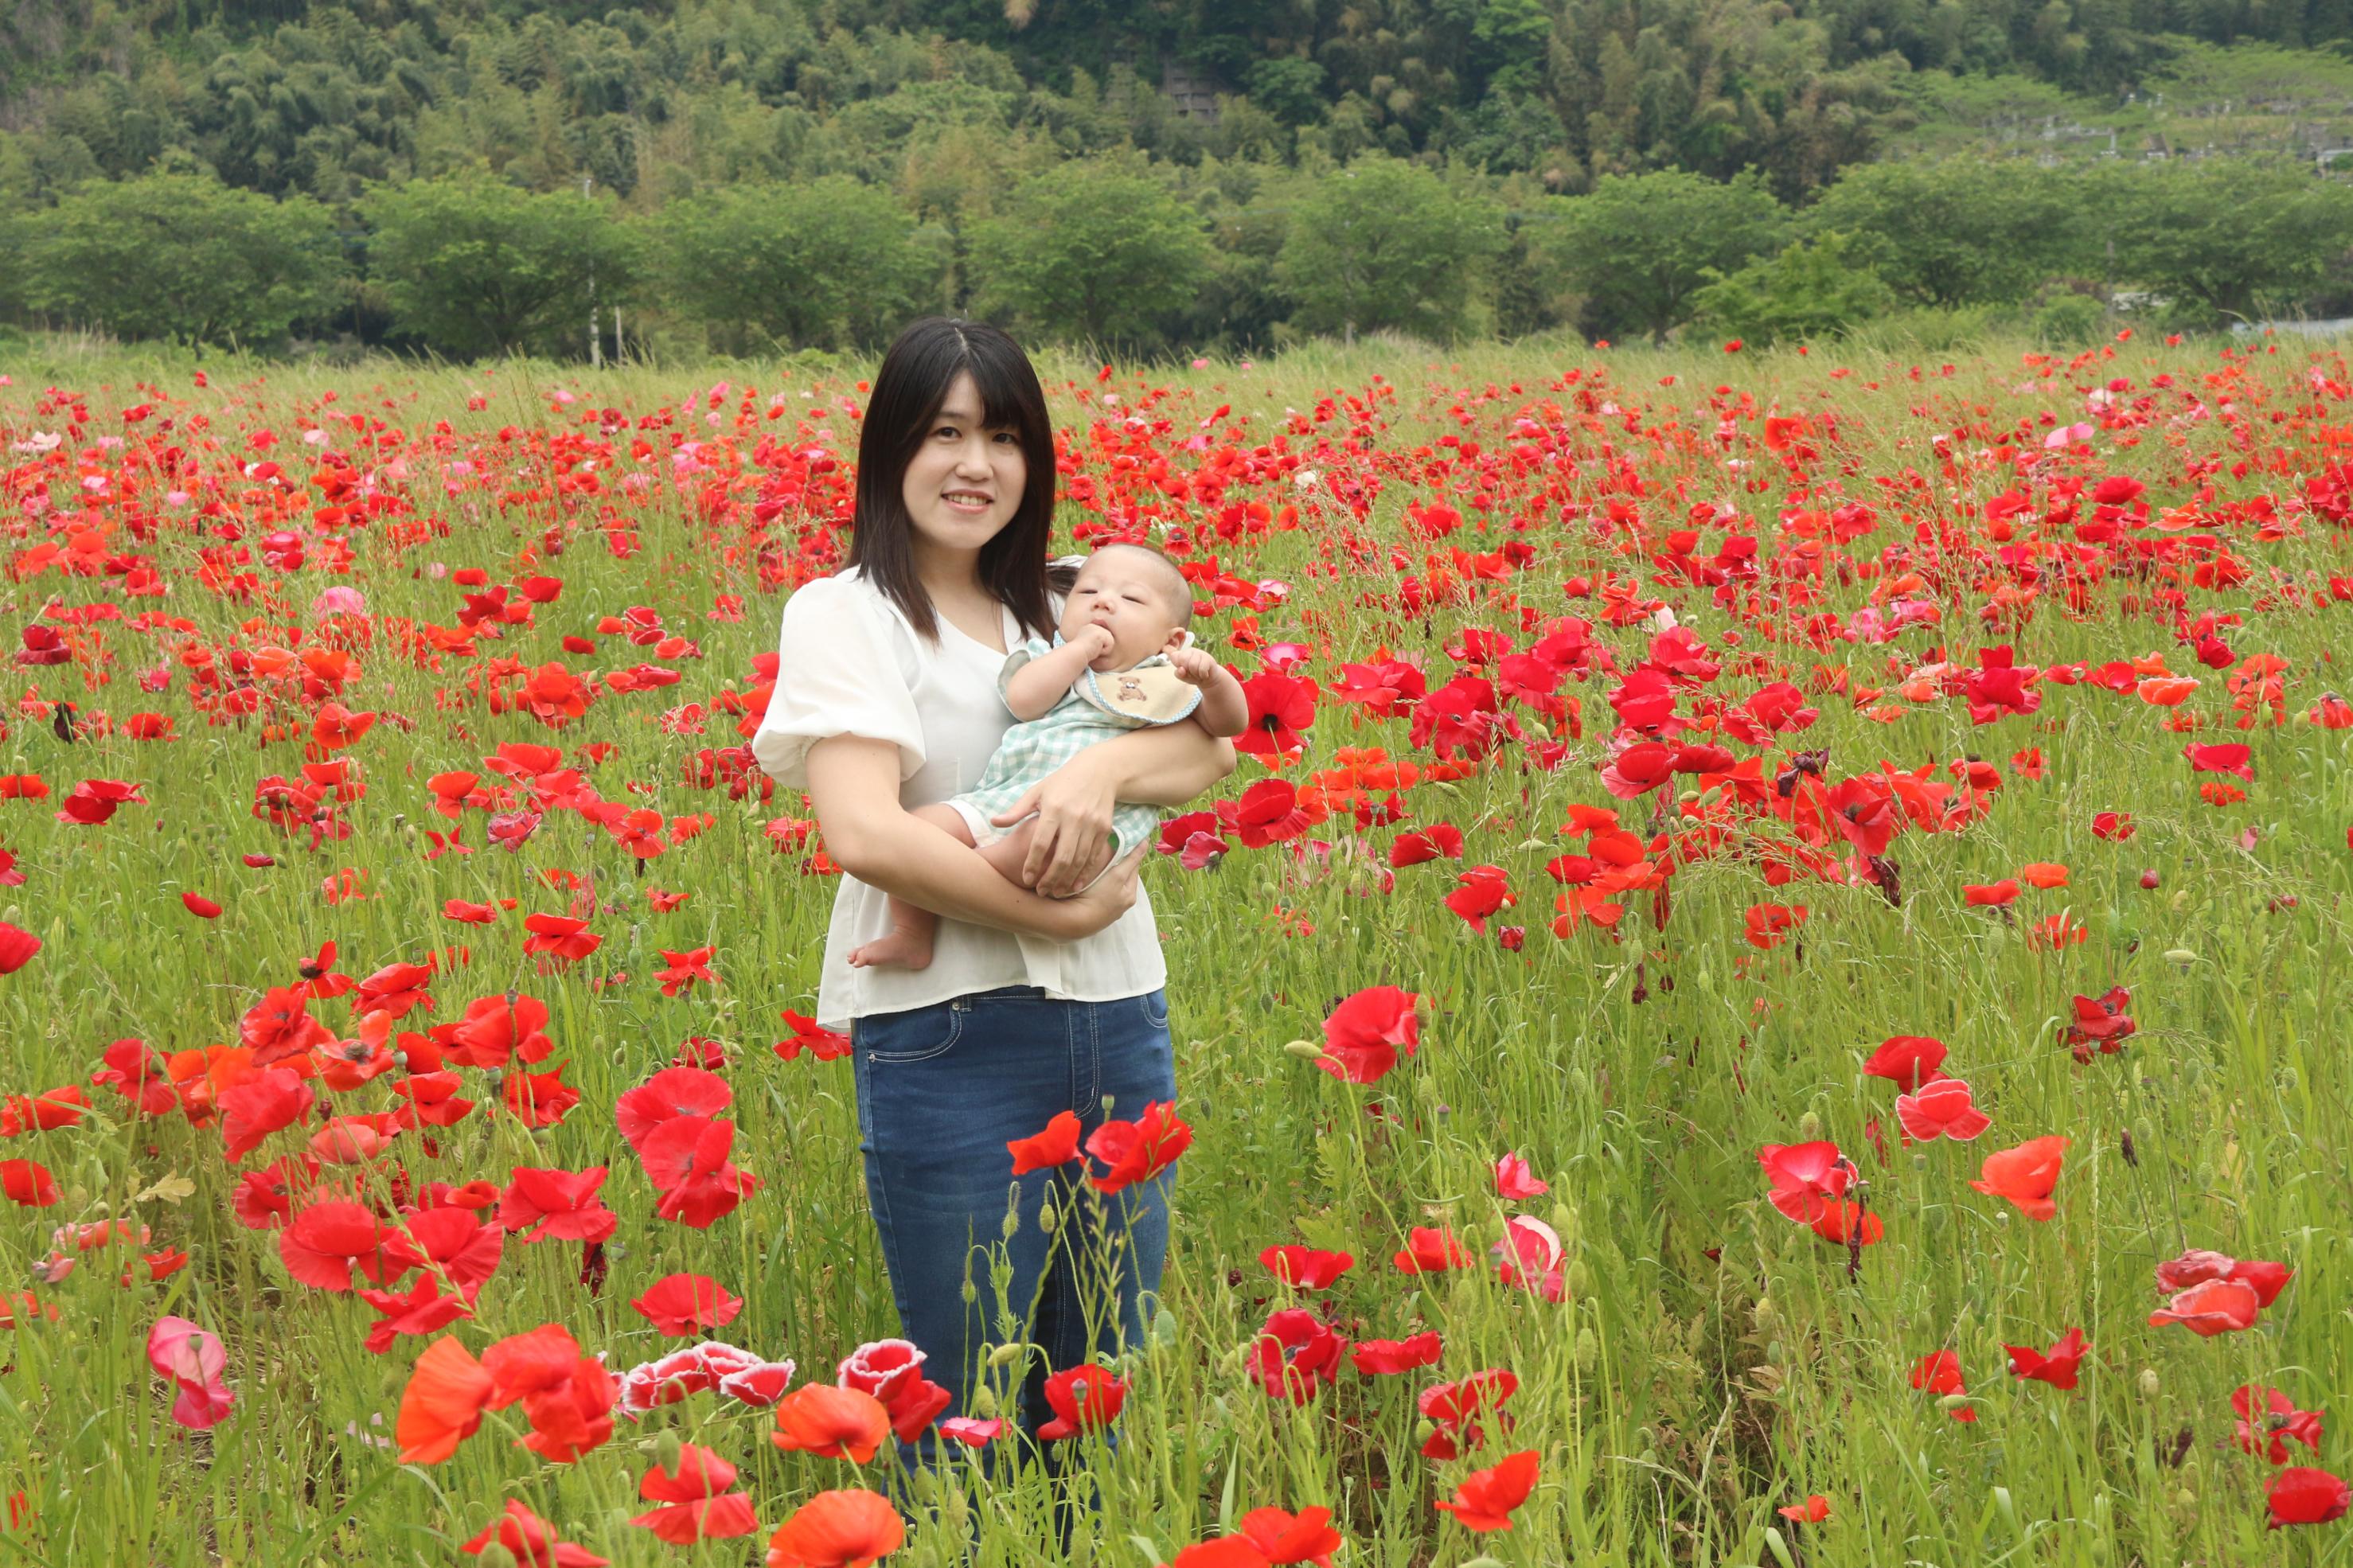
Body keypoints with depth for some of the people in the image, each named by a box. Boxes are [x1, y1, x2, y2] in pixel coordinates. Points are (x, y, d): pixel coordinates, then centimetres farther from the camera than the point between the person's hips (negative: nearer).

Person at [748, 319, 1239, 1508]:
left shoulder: (1067, 607, 14)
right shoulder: (846, 614, -3)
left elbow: (1211, 748, 0)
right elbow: (864, 834, -17)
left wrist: (1103, 765, -19)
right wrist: (1057, 912, -17)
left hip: (1119, 1024, 5)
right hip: (951, 1041, -5)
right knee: (971, 1404, 4)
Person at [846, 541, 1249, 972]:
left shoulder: (1165, 680, 19)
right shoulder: (1049, 657, 23)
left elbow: (1230, 724, 10)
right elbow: (1023, 700, 2)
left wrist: (1213, 678, -9)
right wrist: (1079, 648, 3)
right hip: (999, 801, 4)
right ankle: (911, 935, -2)